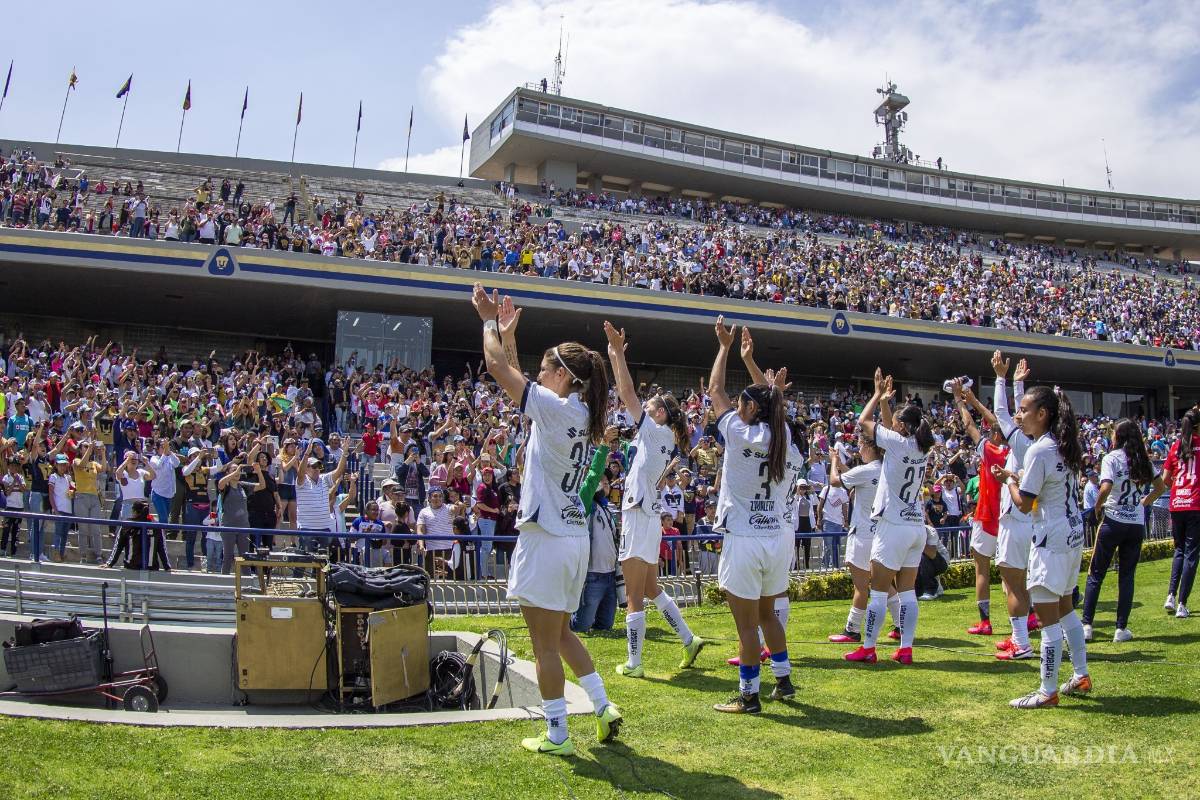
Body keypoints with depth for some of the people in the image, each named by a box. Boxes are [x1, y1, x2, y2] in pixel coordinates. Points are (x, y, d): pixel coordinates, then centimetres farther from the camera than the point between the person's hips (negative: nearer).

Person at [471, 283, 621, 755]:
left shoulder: (554, 408, -14)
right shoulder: (581, 414, 10)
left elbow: (498, 367, -8)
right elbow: (514, 376, 22)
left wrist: (491, 322, 6)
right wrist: (507, 333, 24)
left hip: (546, 538, -9)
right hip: (575, 536, 9)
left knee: (545, 643, 2)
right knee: (561, 633, 22)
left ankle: (556, 737, 11)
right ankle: (604, 707, 21)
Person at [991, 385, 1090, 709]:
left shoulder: (1038, 451, -19)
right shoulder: (1066, 446, 9)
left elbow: (1024, 504, -16)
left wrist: (1008, 480, -1)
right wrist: (1019, 478, 12)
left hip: (1051, 539, -10)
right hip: (1073, 534, 10)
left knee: (1048, 616, -4)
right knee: (1065, 607, 22)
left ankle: (1048, 691, 2)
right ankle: (1081, 676, 31)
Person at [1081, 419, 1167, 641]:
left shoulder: (1111, 458, -9)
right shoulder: (1144, 460, 7)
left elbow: (1106, 488, -21)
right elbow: (1161, 487, 16)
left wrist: (1097, 506, -5)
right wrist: (1144, 502, 17)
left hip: (1113, 522, -4)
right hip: (1137, 525, 4)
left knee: (1095, 575, 4)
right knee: (1127, 576, 10)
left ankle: (1087, 625, 2)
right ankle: (1121, 629, 11)